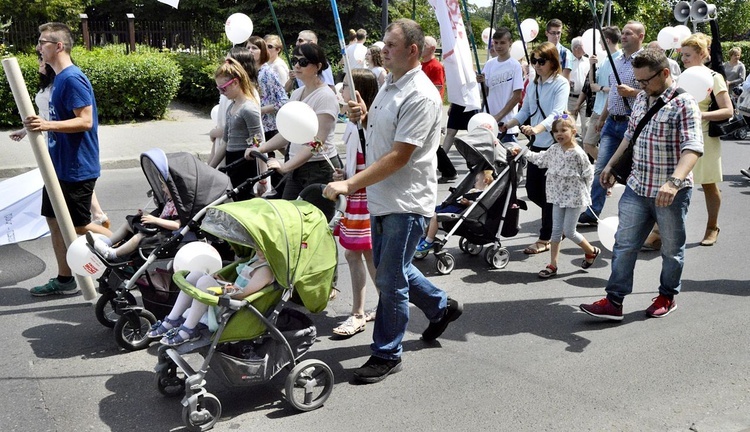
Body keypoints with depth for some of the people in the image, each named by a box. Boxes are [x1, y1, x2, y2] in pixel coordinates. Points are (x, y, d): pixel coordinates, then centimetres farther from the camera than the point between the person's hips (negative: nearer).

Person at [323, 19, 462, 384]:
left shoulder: (421, 96, -19)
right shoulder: (389, 86, 11)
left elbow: (399, 156, -24)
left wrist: (350, 184, -26)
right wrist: (364, 117, 2)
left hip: (406, 202, -10)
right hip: (382, 199, 10)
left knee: (390, 280, -1)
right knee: (389, 269, 21)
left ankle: (386, 355, 15)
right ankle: (441, 306, 41)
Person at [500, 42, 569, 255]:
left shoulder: (561, 83, -10)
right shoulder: (532, 85, 12)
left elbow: (556, 114, -22)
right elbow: (525, 111, 15)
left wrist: (536, 129, -40)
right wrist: (508, 125, -3)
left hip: (555, 144, -7)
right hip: (537, 144, 7)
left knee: (549, 192, -2)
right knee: (533, 191, 9)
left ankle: (545, 238, 9)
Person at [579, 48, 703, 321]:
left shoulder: (684, 104, -15)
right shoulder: (641, 99, 8)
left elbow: (693, 147, -27)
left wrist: (674, 181, -41)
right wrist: (611, 165, 20)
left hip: (670, 193, -6)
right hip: (637, 188, 6)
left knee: (672, 249, 12)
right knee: (624, 244, 3)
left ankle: (667, 296, 30)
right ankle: (614, 301, 7)